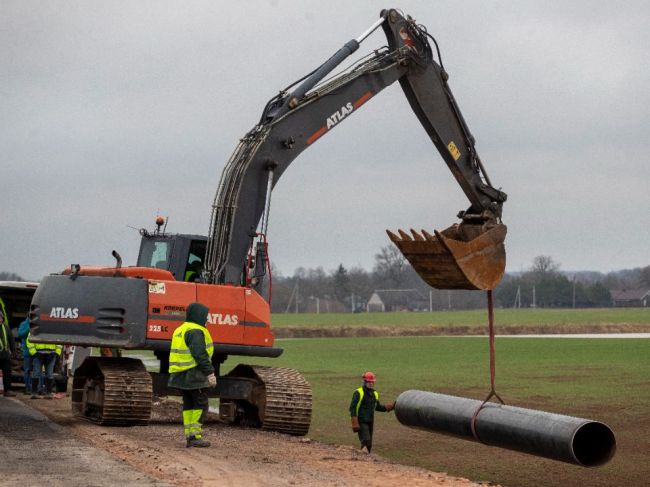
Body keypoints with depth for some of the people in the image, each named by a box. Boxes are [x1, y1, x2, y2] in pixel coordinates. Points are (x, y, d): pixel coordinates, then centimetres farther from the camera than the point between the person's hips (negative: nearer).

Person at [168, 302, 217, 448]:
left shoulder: (180, 330, 18)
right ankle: (195, 436, -8)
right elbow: (200, 355, -21)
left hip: (180, 375, 9)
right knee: (201, 404, -5)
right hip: (194, 375, -9)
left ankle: (189, 436, 10)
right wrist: (210, 373, -19)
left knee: (188, 404, 11)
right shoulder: (195, 332, -13)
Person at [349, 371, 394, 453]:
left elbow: (378, 407, 26)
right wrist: (355, 424, -19)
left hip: (370, 422, 7)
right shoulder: (358, 393, -9)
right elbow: (352, 408, -12)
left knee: (369, 444, 9)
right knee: (366, 441, -22)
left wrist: (390, 407, 12)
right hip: (361, 422, -7)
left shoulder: (375, 394, 14)